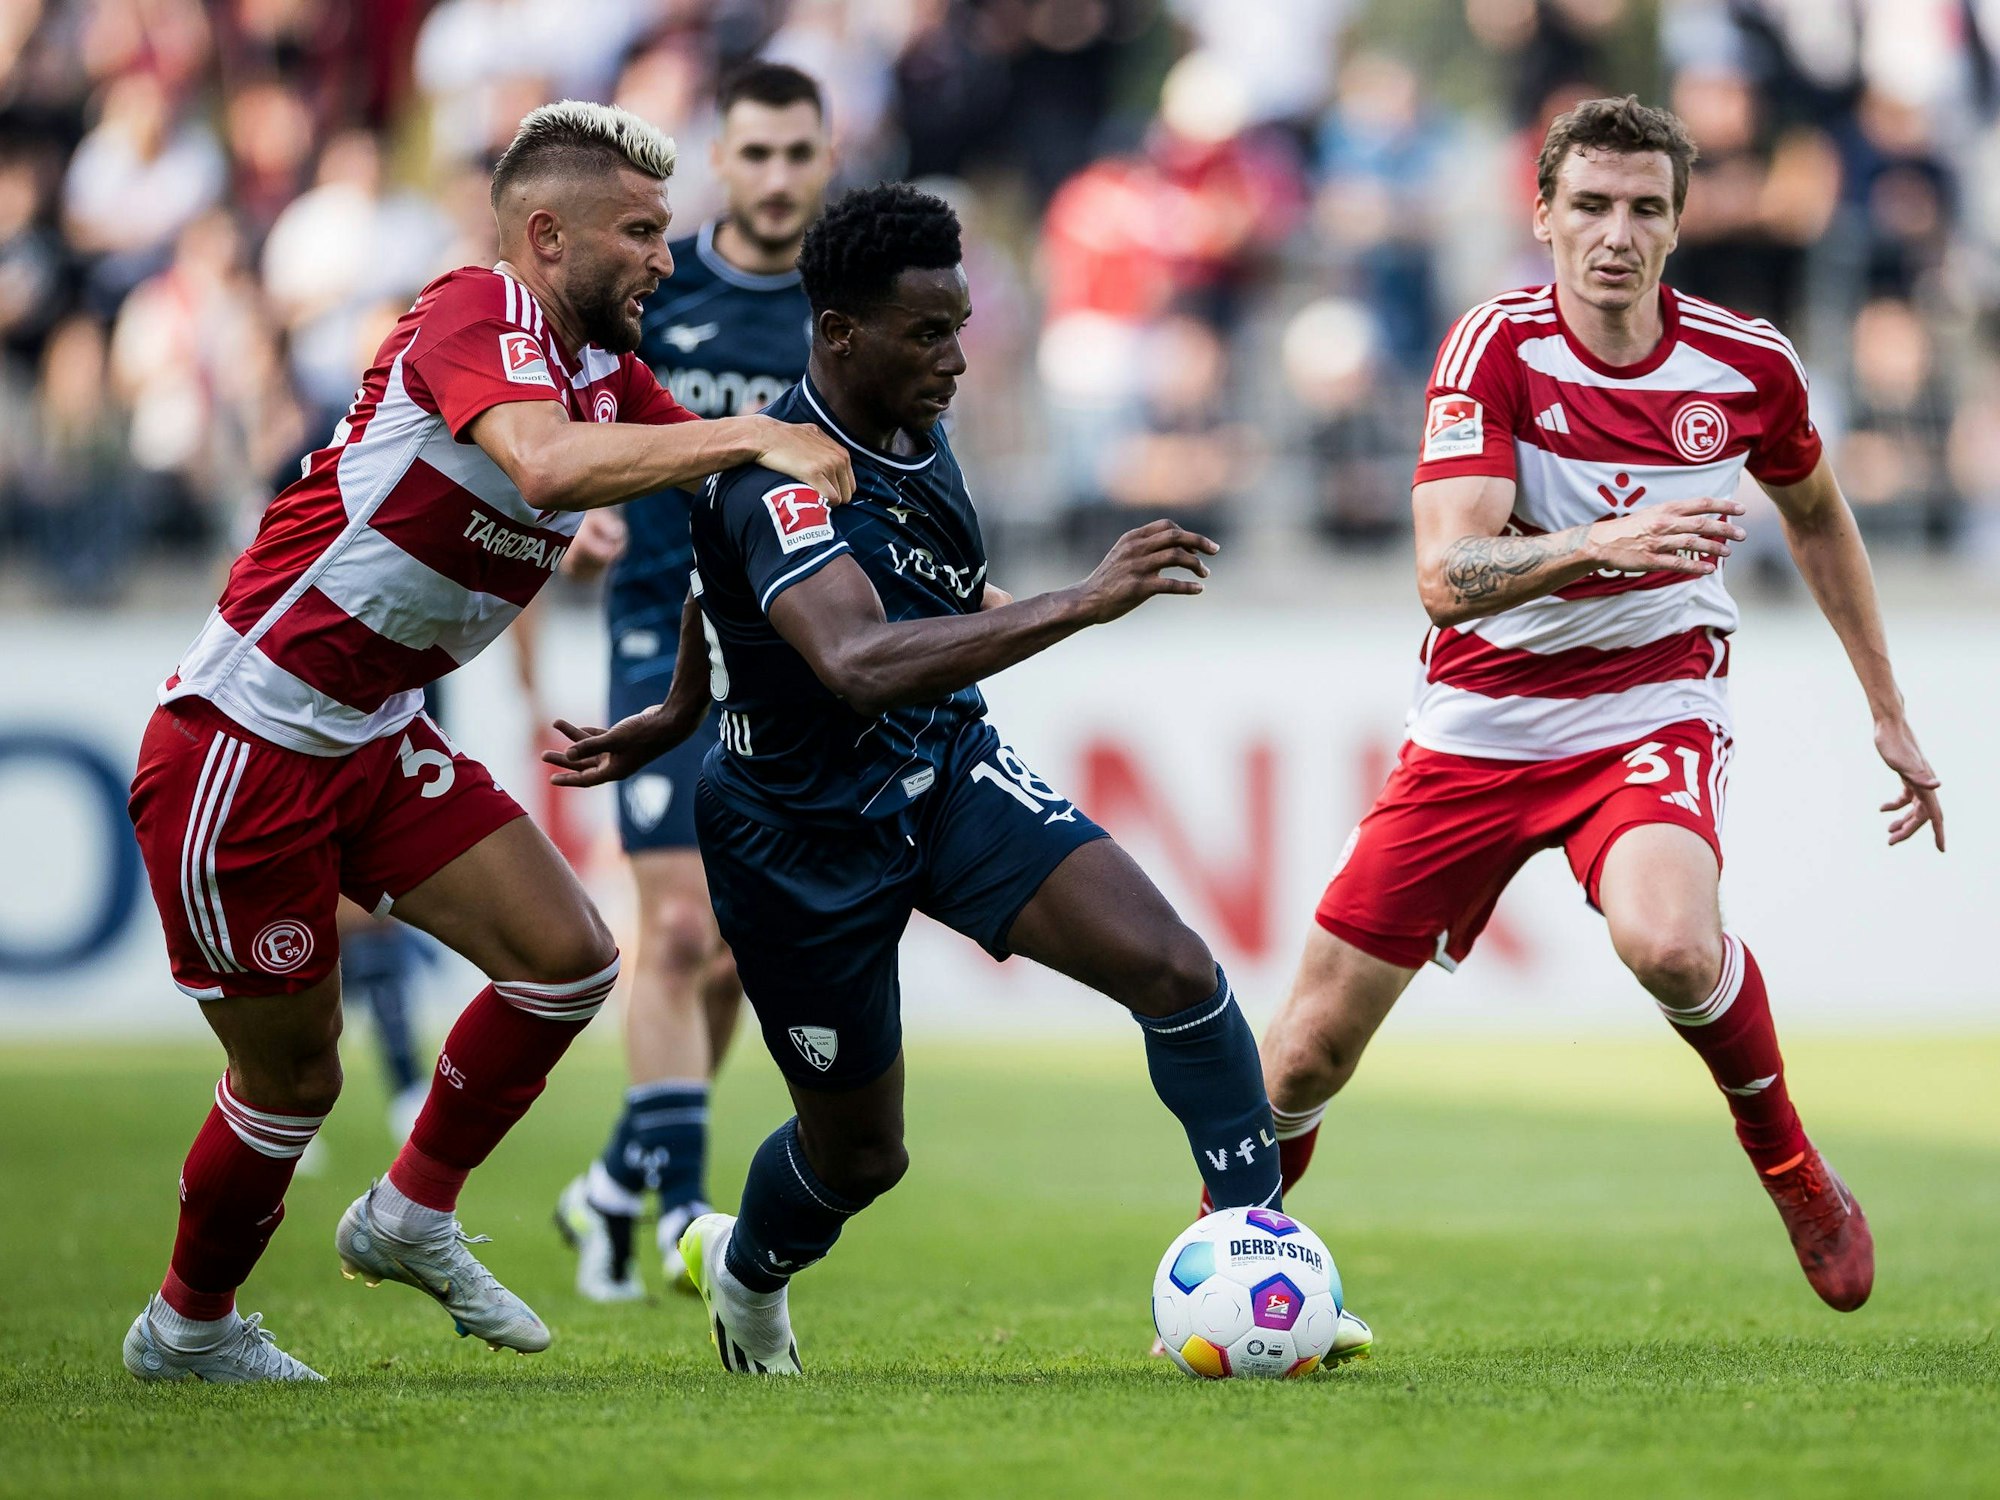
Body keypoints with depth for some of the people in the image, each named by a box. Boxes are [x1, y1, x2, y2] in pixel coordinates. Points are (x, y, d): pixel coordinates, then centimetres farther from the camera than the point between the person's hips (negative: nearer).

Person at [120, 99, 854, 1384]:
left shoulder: (604, 369, 7)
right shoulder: (479, 316, -20)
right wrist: (750, 434, -38)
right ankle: (189, 1325, 26)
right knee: (293, 1078, 3)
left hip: (374, 742, 8)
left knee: (567, 958, -2)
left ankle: (412, 1217, 18)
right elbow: (547, 464, -40)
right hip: (241, 748, -8)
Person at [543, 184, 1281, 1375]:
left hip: (950, 776, 6)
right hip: (805, 839, -6)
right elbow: (859, 663, -48)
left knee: (1173, 967, -16)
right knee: (862, 1153, 11)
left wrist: (679, 714, 29)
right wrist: (1076, 604, -52)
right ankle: (746, 1271, 47)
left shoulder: (915, 436, -3)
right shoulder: (780, 480, -29)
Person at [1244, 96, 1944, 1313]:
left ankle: (1790, 1163, -7)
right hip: (1480, 725, 0)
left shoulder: (1749, 365, -6)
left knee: (1670, 941, -34)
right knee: (1313, 1047, 1)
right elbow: (1446, 574, -26)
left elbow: (1816, 516, 16)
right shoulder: (1496, 348, -14)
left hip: (1655, 704, 0)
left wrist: (1891, 714, 18)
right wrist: (1605, 546, -43)